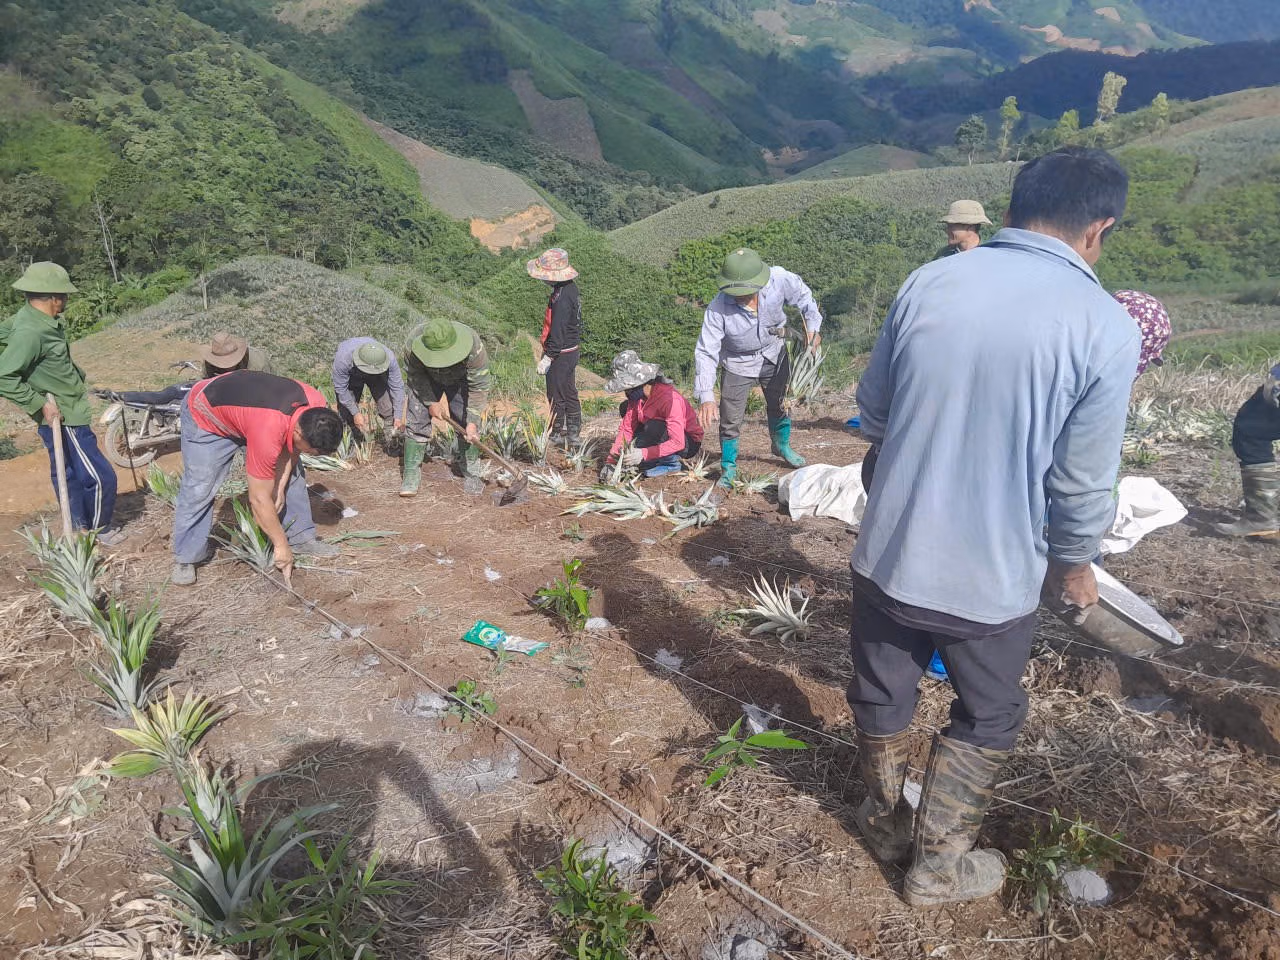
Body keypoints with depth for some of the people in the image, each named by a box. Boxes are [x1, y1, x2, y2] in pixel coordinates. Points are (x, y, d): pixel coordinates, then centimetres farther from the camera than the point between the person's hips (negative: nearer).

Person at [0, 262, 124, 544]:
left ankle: (80, 528, 33)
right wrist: (40, 404, -22)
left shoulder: (38, 319, 2)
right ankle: (98, 529, 18)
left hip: (66, 415, 10)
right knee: (100, 477, 0)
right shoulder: (30, 331, -26)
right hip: (63, 419, -10)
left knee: (69, 475, 20)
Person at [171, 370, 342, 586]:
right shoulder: (267, 432, -44)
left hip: (246, 404, 7)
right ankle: (186, 558, 5)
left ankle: (300, 537, 13)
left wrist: (280, 486, -13)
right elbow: (259, 499, -34)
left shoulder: (317, 406, -26)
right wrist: (281, 545, -26)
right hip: (205, 415, -7)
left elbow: (290, 448, -5)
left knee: (292, 473, 2)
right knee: (199, 489, -11)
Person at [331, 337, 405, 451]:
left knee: (389, 408, -13)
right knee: (346, 411, -5)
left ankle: (390, 443, 2)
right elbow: (340, 388, -27)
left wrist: (398, 416, -24)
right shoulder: (342, 359, -43)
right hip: (350, 374, 0)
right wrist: (355, 413, -25)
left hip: (378, 376, 1)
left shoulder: (390, 359, -39)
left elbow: (397, 387, -25)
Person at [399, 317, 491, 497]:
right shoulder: (414, 342, -36)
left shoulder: (474, 347, -39)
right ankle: (411, 472, 0)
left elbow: (479, 386, -31)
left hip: (460, 380, 0)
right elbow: (415, 374, -18)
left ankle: (469, 468, 6)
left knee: (466, 424, -9)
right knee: (417, 421, -8)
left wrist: (472, 422, -33)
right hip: (426, 379, 1)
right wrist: (430, 402, -20)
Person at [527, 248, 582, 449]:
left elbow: (557, 333, -26)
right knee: (570, 393, 16)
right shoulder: (570, 288, 5)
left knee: (556, 396, 5)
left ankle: (558, 434, 17)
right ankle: (573, 433, 26)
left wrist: (547, 358, -21)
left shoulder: (561, 298, -26)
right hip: (571, 350, 10)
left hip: (560, 354, -10)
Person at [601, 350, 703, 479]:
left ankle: (671, 463, -11)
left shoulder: (669, 398, -32)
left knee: (654, 427, -36)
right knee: (626, 407, 4)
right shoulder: (636, 396, -8)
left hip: (689, 443, -8)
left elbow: (678, 443, -36)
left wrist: (643, 454, -43)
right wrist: (610, 461, -15)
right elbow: (626, 429, -6)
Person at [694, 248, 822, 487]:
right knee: (731, 419, -4)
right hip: (739, 364, -3)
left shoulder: (779, 280, -30)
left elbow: (803, 296, -7)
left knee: (779, 405, 22)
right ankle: (728, 467, 18)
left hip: (774, 355, 3)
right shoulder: (718, 309, -35)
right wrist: (706, 397, -40)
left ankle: (782, 445, 51)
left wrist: (812, 326, -18)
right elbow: (706, 353, -32)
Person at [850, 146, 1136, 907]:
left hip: (887, 553, 3)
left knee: (883, 696, 24)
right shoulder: (1106, 327, -13)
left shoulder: (929, 281, -5)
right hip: (992, 577, -3)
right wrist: (1074, 565, 10)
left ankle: (885, 821, 47)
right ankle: (940, 866, 36)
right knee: (987, 720, 22)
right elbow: (1083, 483, -9)